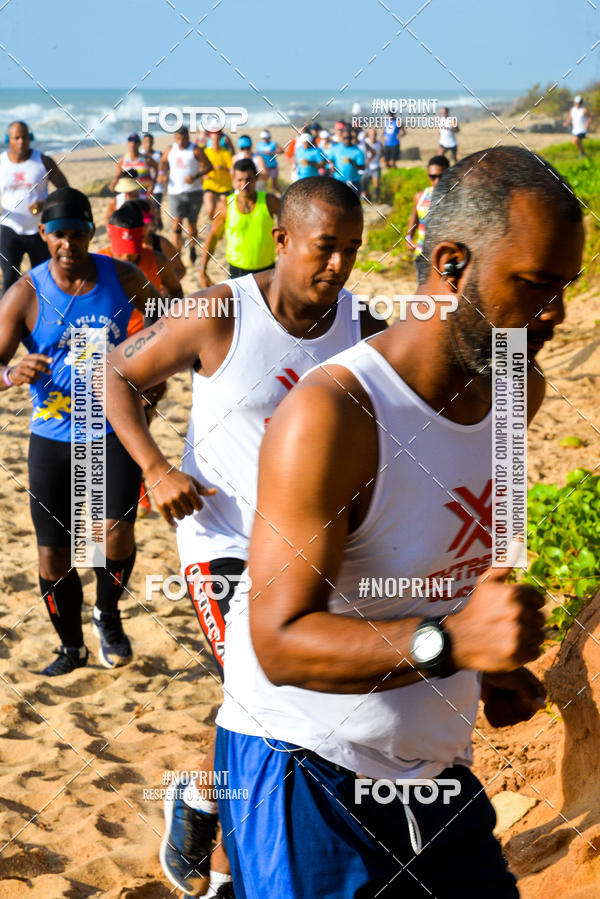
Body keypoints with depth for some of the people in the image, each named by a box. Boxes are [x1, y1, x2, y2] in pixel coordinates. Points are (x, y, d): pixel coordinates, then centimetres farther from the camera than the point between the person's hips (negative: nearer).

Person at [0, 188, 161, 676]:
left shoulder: (123, 278, -3)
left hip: (115, 429, 0)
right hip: (53, 437, 0)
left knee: (116, 532, -20)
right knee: (53, 557, 6)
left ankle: (108, 615, 12)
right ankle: (72, 648, 31)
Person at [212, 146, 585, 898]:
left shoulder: (517, 389, 2)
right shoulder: (329, 416, -23)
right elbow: (280, 643, -27)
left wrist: (495, 665, 11)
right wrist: (451, 640, -38)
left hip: (436, 772, 7)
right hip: (304, 777, -7)